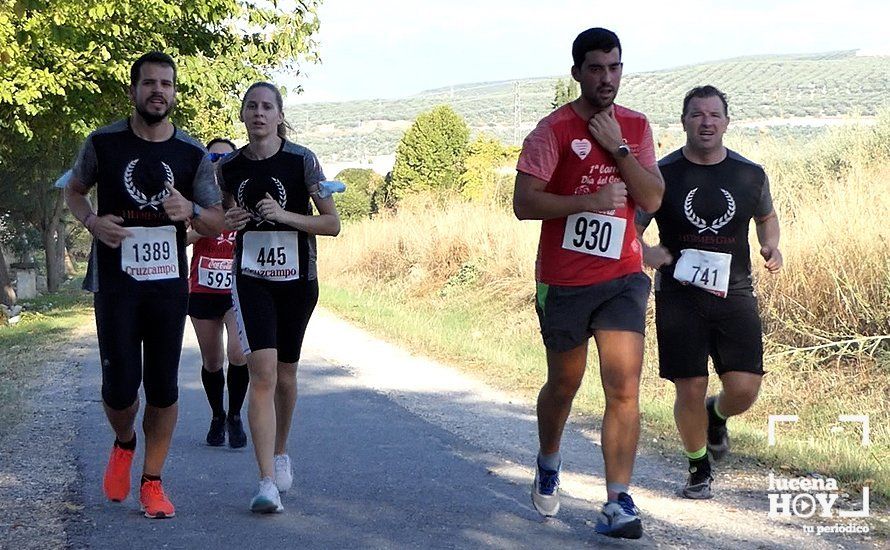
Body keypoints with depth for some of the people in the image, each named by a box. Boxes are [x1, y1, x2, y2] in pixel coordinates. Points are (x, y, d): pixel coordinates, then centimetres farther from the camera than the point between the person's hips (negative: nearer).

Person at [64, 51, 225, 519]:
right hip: (115, 281, -1)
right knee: (120, 384, -6)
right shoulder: (103, 143, -2)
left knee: (163, 386, 4)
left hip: (168, 281, 2)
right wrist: (92, 221, -8)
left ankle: (152, 482, 17)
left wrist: (190, 212, -17)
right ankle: (124, 444, 28)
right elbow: (74, 190, 14)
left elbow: (217, 222, 6)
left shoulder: (192, 154, 2)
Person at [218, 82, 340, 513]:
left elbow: (333, 224, -7)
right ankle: (267, 482, -18)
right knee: (263, 374, -15)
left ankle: (281, 452, 40)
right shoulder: (229, 167, 1)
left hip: (297, 281, 0)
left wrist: (285, 215, -21)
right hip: (250, 280, 0)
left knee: (285, 374, 13)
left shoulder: (301, 161, -8)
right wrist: (229, 222, -5)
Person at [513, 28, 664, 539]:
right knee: (564, 383, 15)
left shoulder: (636, 127, 6)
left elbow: (653, 198, -2)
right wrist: (589, 201, -22)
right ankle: (548, 466, 42)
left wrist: (616, 147, -12)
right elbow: (524, 202, -13)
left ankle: (619, 502, -9)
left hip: (623, 277, 2)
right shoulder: (554, 130, -7)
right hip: (563, 281, -2)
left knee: (624, 389, -10)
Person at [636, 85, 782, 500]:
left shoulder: (750, 175, 5)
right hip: (679, 297, -2)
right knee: (690, 391, -3)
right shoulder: (662, 174, -2)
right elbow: (630, 227, 3)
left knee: (744, 389, -7)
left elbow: (766, 217, 24)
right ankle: (699, 469, 22)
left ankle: (717, 416, 31)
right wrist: (644, 252, -19)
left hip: (734, 294, 2)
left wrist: (771, 246, 4)